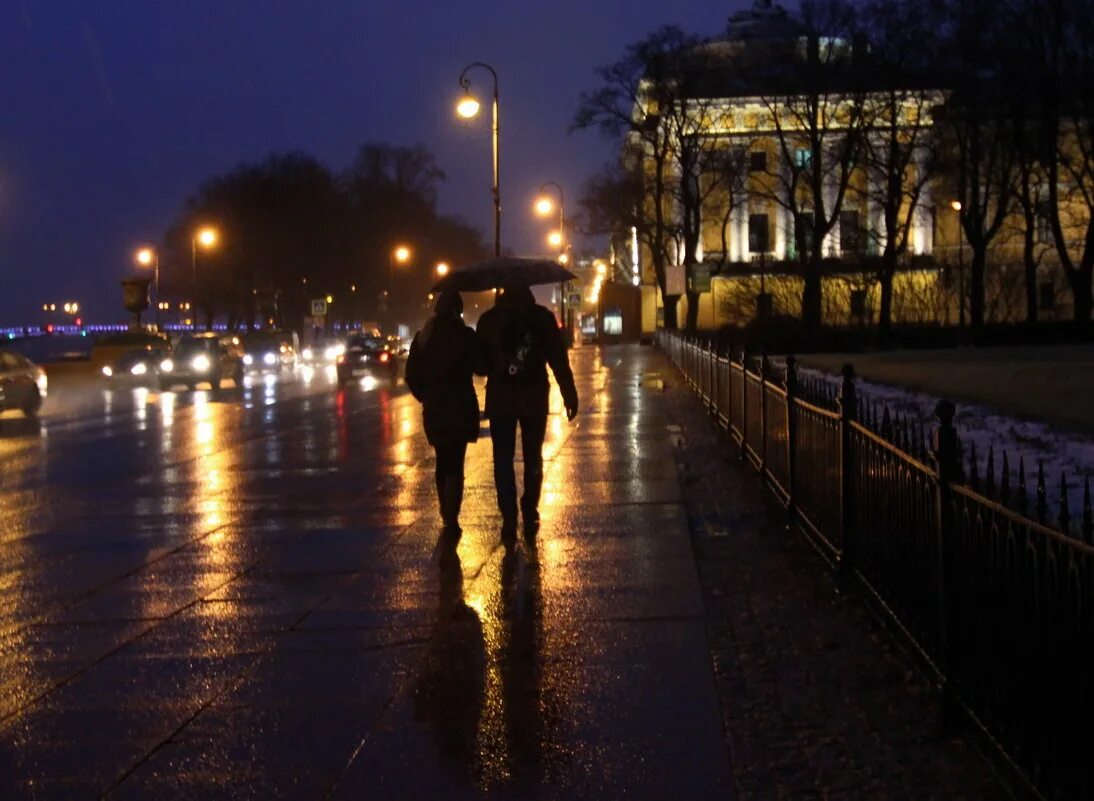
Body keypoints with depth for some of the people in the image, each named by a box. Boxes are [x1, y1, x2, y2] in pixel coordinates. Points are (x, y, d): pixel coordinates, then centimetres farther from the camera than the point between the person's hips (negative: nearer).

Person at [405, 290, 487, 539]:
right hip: (460, 406, -4)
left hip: (433, 408, 4)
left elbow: (412, 375, 5)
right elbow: (481, 368, -7)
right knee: (455, 465, -2)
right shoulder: (464, 335, -9)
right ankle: (451, 521, -9)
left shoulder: (422, 337, 4)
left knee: (443, 462, 18)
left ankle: (447, 517, 27)